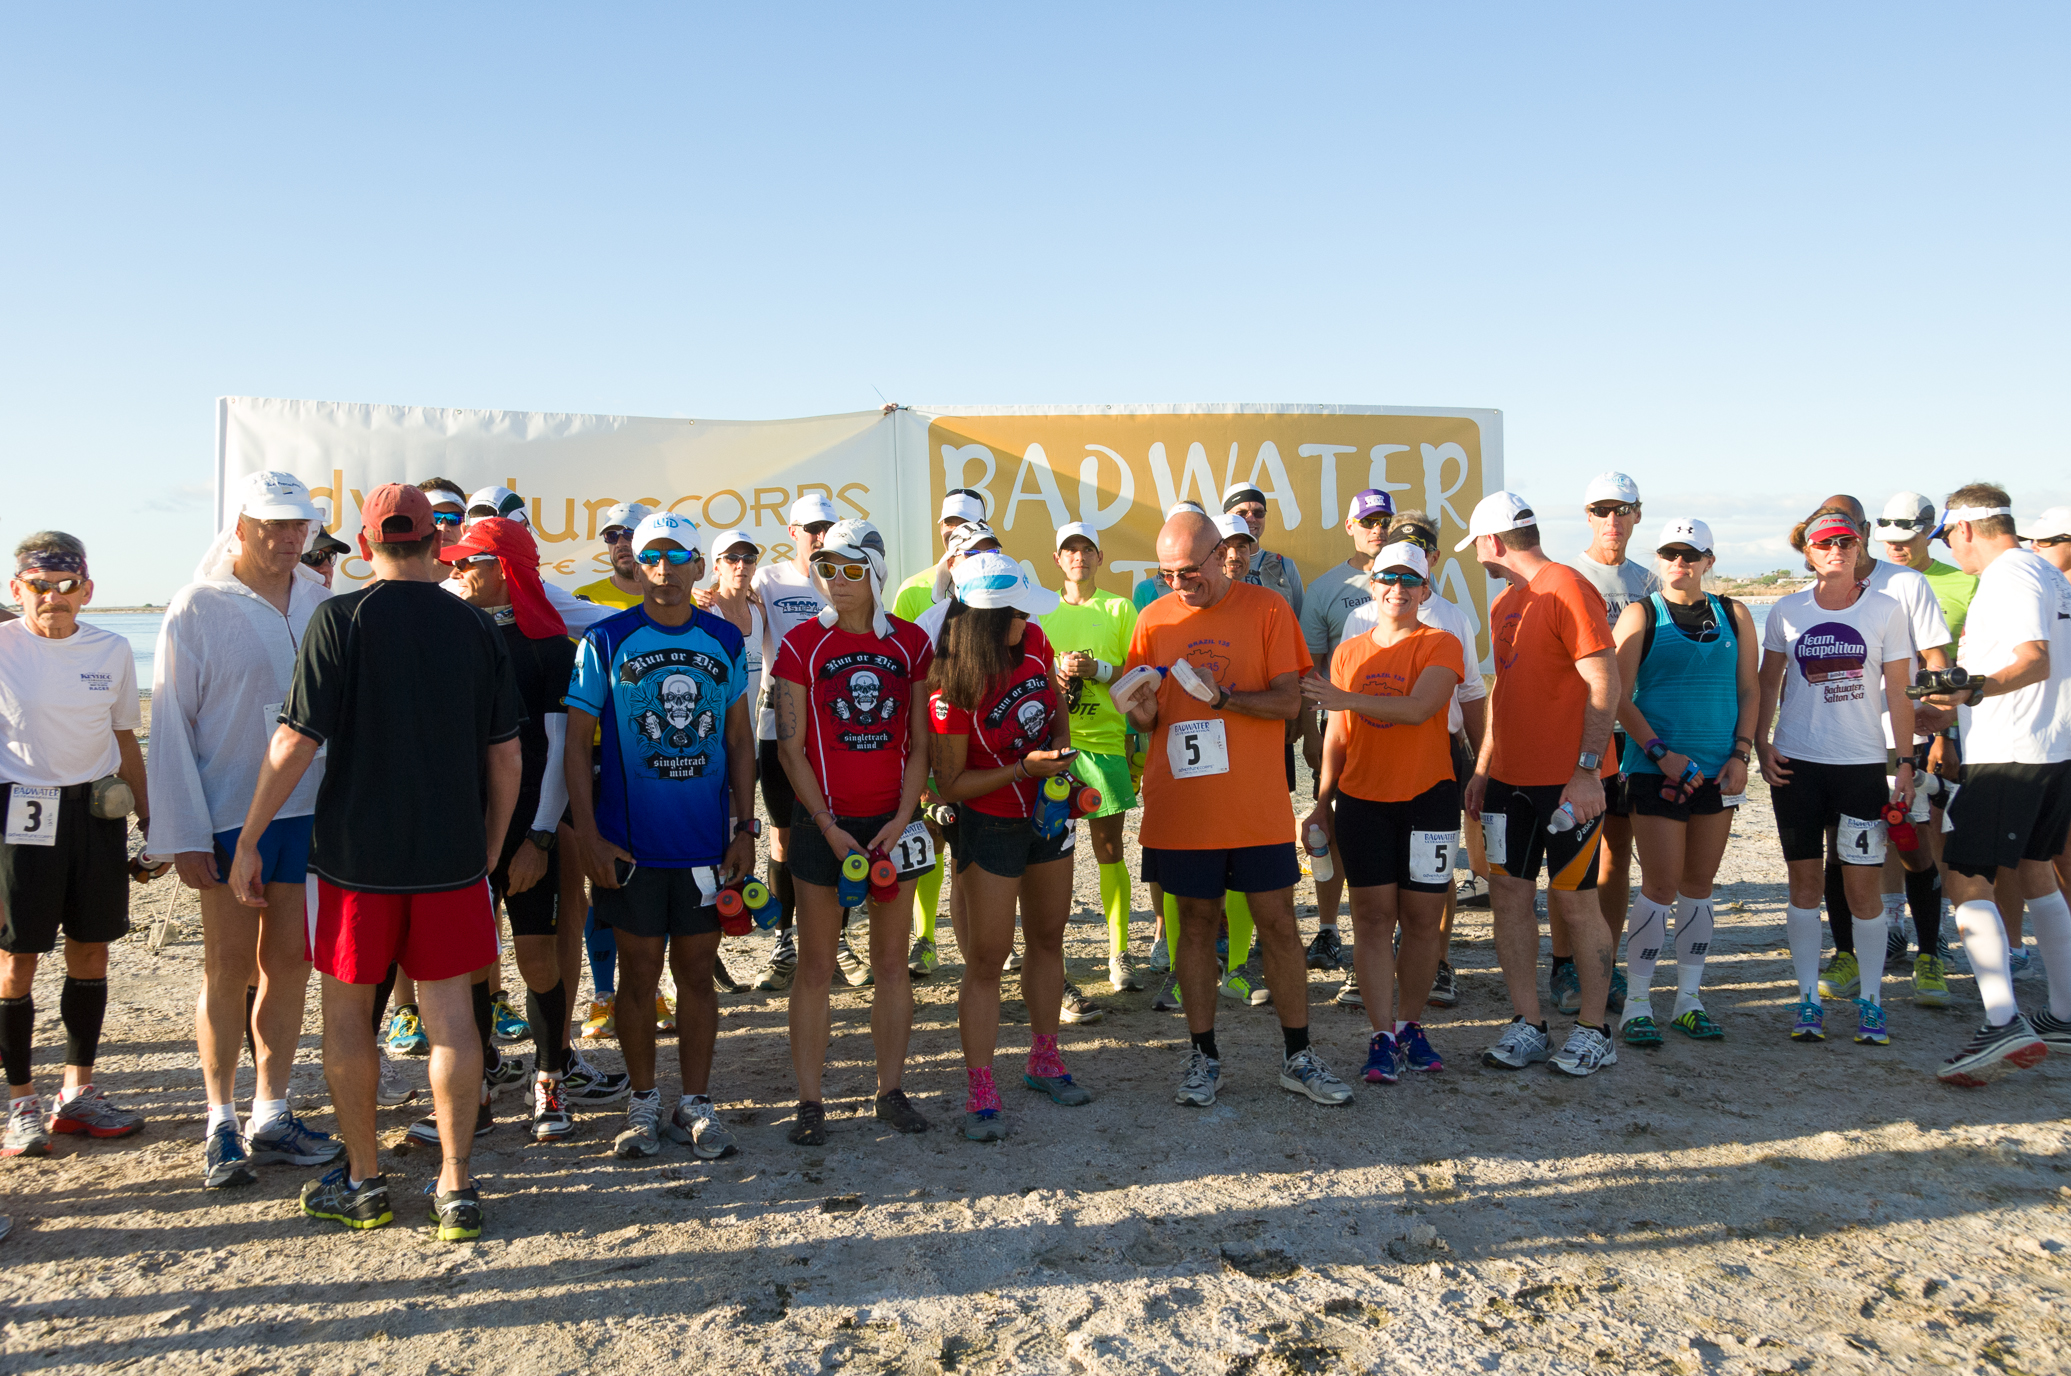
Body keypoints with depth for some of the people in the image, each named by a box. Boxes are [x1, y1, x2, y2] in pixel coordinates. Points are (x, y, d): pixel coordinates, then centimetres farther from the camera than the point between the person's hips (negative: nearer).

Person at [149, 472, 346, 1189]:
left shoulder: (320, 602, 5)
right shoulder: (197, 608, -6)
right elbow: (171, 725, -6)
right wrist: (186, 834, -9)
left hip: (310, 809, 4)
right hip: (231, 815, -4)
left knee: (288, 962, 10)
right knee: (229, 968, 5)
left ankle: (271, 1115, 22)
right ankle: (221, 1124, 18)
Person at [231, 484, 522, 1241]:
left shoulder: (340, 618, -8)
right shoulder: (475, 627, 1)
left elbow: (295, 742, -10)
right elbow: (506, 757, 4)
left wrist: (247, 841, 0)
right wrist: (489, 851, 15)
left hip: (356, 851, -2)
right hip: (452, 852, 2)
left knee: (347, 1009, 13)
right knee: (450, 1012, 8)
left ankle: (362, 1181, 23)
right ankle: (456, 1186, 13)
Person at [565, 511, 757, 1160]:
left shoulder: (725, 641, 5)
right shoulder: (606, 640, -3)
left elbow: (740, 738, 10)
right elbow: (578, 741, -3)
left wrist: (745, 827, 5)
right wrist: (589, 835, -9)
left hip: (707, 841, 2)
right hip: (630, 842, -2)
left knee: (697, 973, 9)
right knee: (639, 973, 7)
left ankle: (695, 1102, 21)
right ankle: (643, 1101, 23)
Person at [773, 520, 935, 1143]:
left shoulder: (910, 643, 3)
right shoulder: (801, 644, -3)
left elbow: (920, 743, 4)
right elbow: (790, 748, -4)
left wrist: (902, 818, -7)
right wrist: (829, 827, -11)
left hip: (893, 821, 2)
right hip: (823, 822, -2)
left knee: (891, 962, 10)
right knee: (816, 967, 3)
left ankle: (891, 1090, 22)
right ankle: (810, 1101, 14)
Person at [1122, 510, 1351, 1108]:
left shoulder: (1267, 609, -2)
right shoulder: (1155, 619, 5)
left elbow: (1289, 702, -7)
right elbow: (1144, 717, 11)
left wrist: (1221, 696, -21)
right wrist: (1144, 713, -13)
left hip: (1257, 807, -1)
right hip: (1180, 807, 2)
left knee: (1278, 923, 5)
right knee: (1195, 924, 9)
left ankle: (1298, 1057, 18)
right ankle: (1203, 1056, 22)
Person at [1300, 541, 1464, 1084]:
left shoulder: (1441, 646, -1)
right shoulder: (1348, 652, 11)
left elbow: (1419, 708, -19)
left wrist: (1345, 698, -24)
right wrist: (1322, 802, 14)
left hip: (1427, 796, -2)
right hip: (1362, 800, 2)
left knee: (1422, 917, 3)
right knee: (1373, 915, 0)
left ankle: (1410, 1024, 18)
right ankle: (1382, 1036, 4)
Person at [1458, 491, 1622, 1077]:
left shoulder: (1567, 589, -12)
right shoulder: (1505, 603, 15)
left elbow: (1604, 684, -17)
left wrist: (1587, 769, -21)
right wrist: (1482, 769, 17)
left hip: (1568, 781, -8)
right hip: (1511, 778, 8)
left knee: (1574, 901, 1)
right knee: (1508, 893, 6)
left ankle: (1593, 1031, 15)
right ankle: (1527, 1025, 17)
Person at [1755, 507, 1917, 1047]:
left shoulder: (1885, 610, 1)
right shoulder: (1787, 612, 4)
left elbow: (1898, 693, 2)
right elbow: (1768, 684, 11)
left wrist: (1906, 764, -1)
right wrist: (1760, 743, -1)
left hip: (1863, 763, -1)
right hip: (1796, 762, 1)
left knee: (1863, 883, -2)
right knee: (1804, 880, 5)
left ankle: (1871, 1002, 11)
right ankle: (1808, 998, 13)